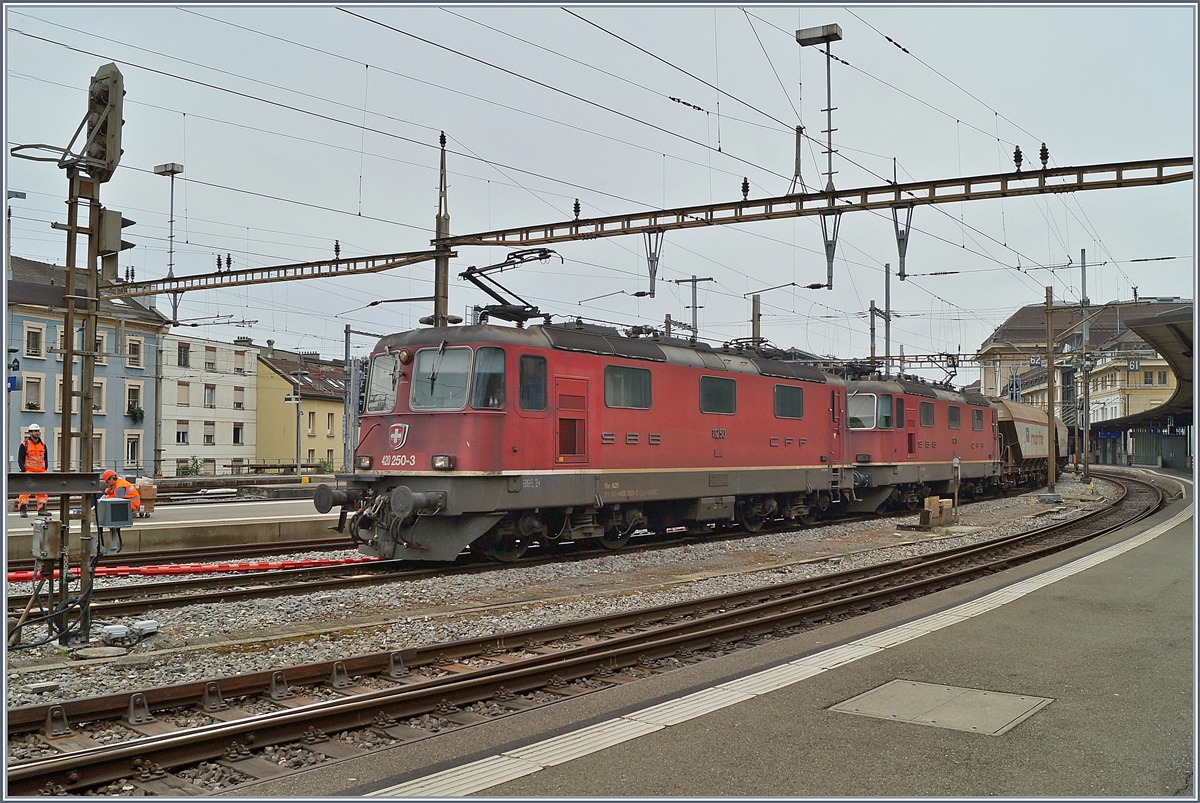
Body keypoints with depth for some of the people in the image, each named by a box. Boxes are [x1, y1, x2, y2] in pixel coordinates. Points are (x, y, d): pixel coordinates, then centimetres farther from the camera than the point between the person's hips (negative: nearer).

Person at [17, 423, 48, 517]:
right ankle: (22, 509, -8)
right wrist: (24, 471, -12)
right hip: (28, 471, -5)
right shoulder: (24, 444, -2)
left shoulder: (43, 445, 13)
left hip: (41, 472, 5)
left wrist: (45, 470, 7)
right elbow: (20, 459, -3)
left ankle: (41, 509, 12)